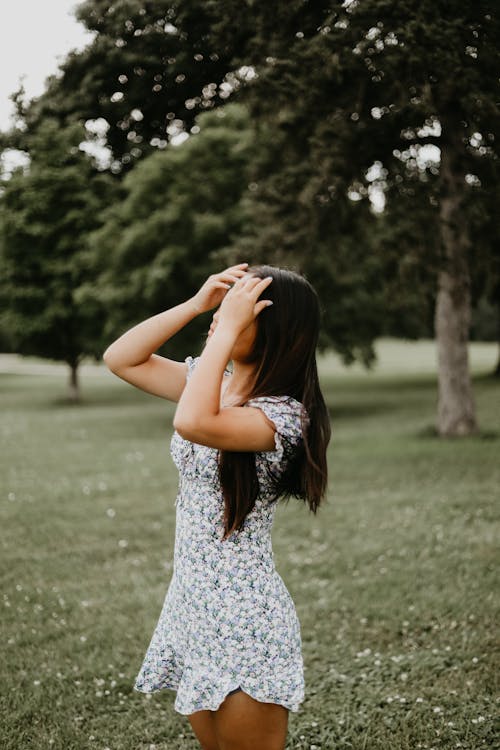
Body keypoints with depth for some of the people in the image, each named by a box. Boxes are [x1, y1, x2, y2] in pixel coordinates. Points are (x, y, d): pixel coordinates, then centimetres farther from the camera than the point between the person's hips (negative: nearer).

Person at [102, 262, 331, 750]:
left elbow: (192, 423, -37)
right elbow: (120, 359, 4)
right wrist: (196, 304, -5)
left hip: (242, 616, -8)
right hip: (189, 600, 8)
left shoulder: (283, 415, -20)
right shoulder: (212, 381, 5)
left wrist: (227, 328, -29)